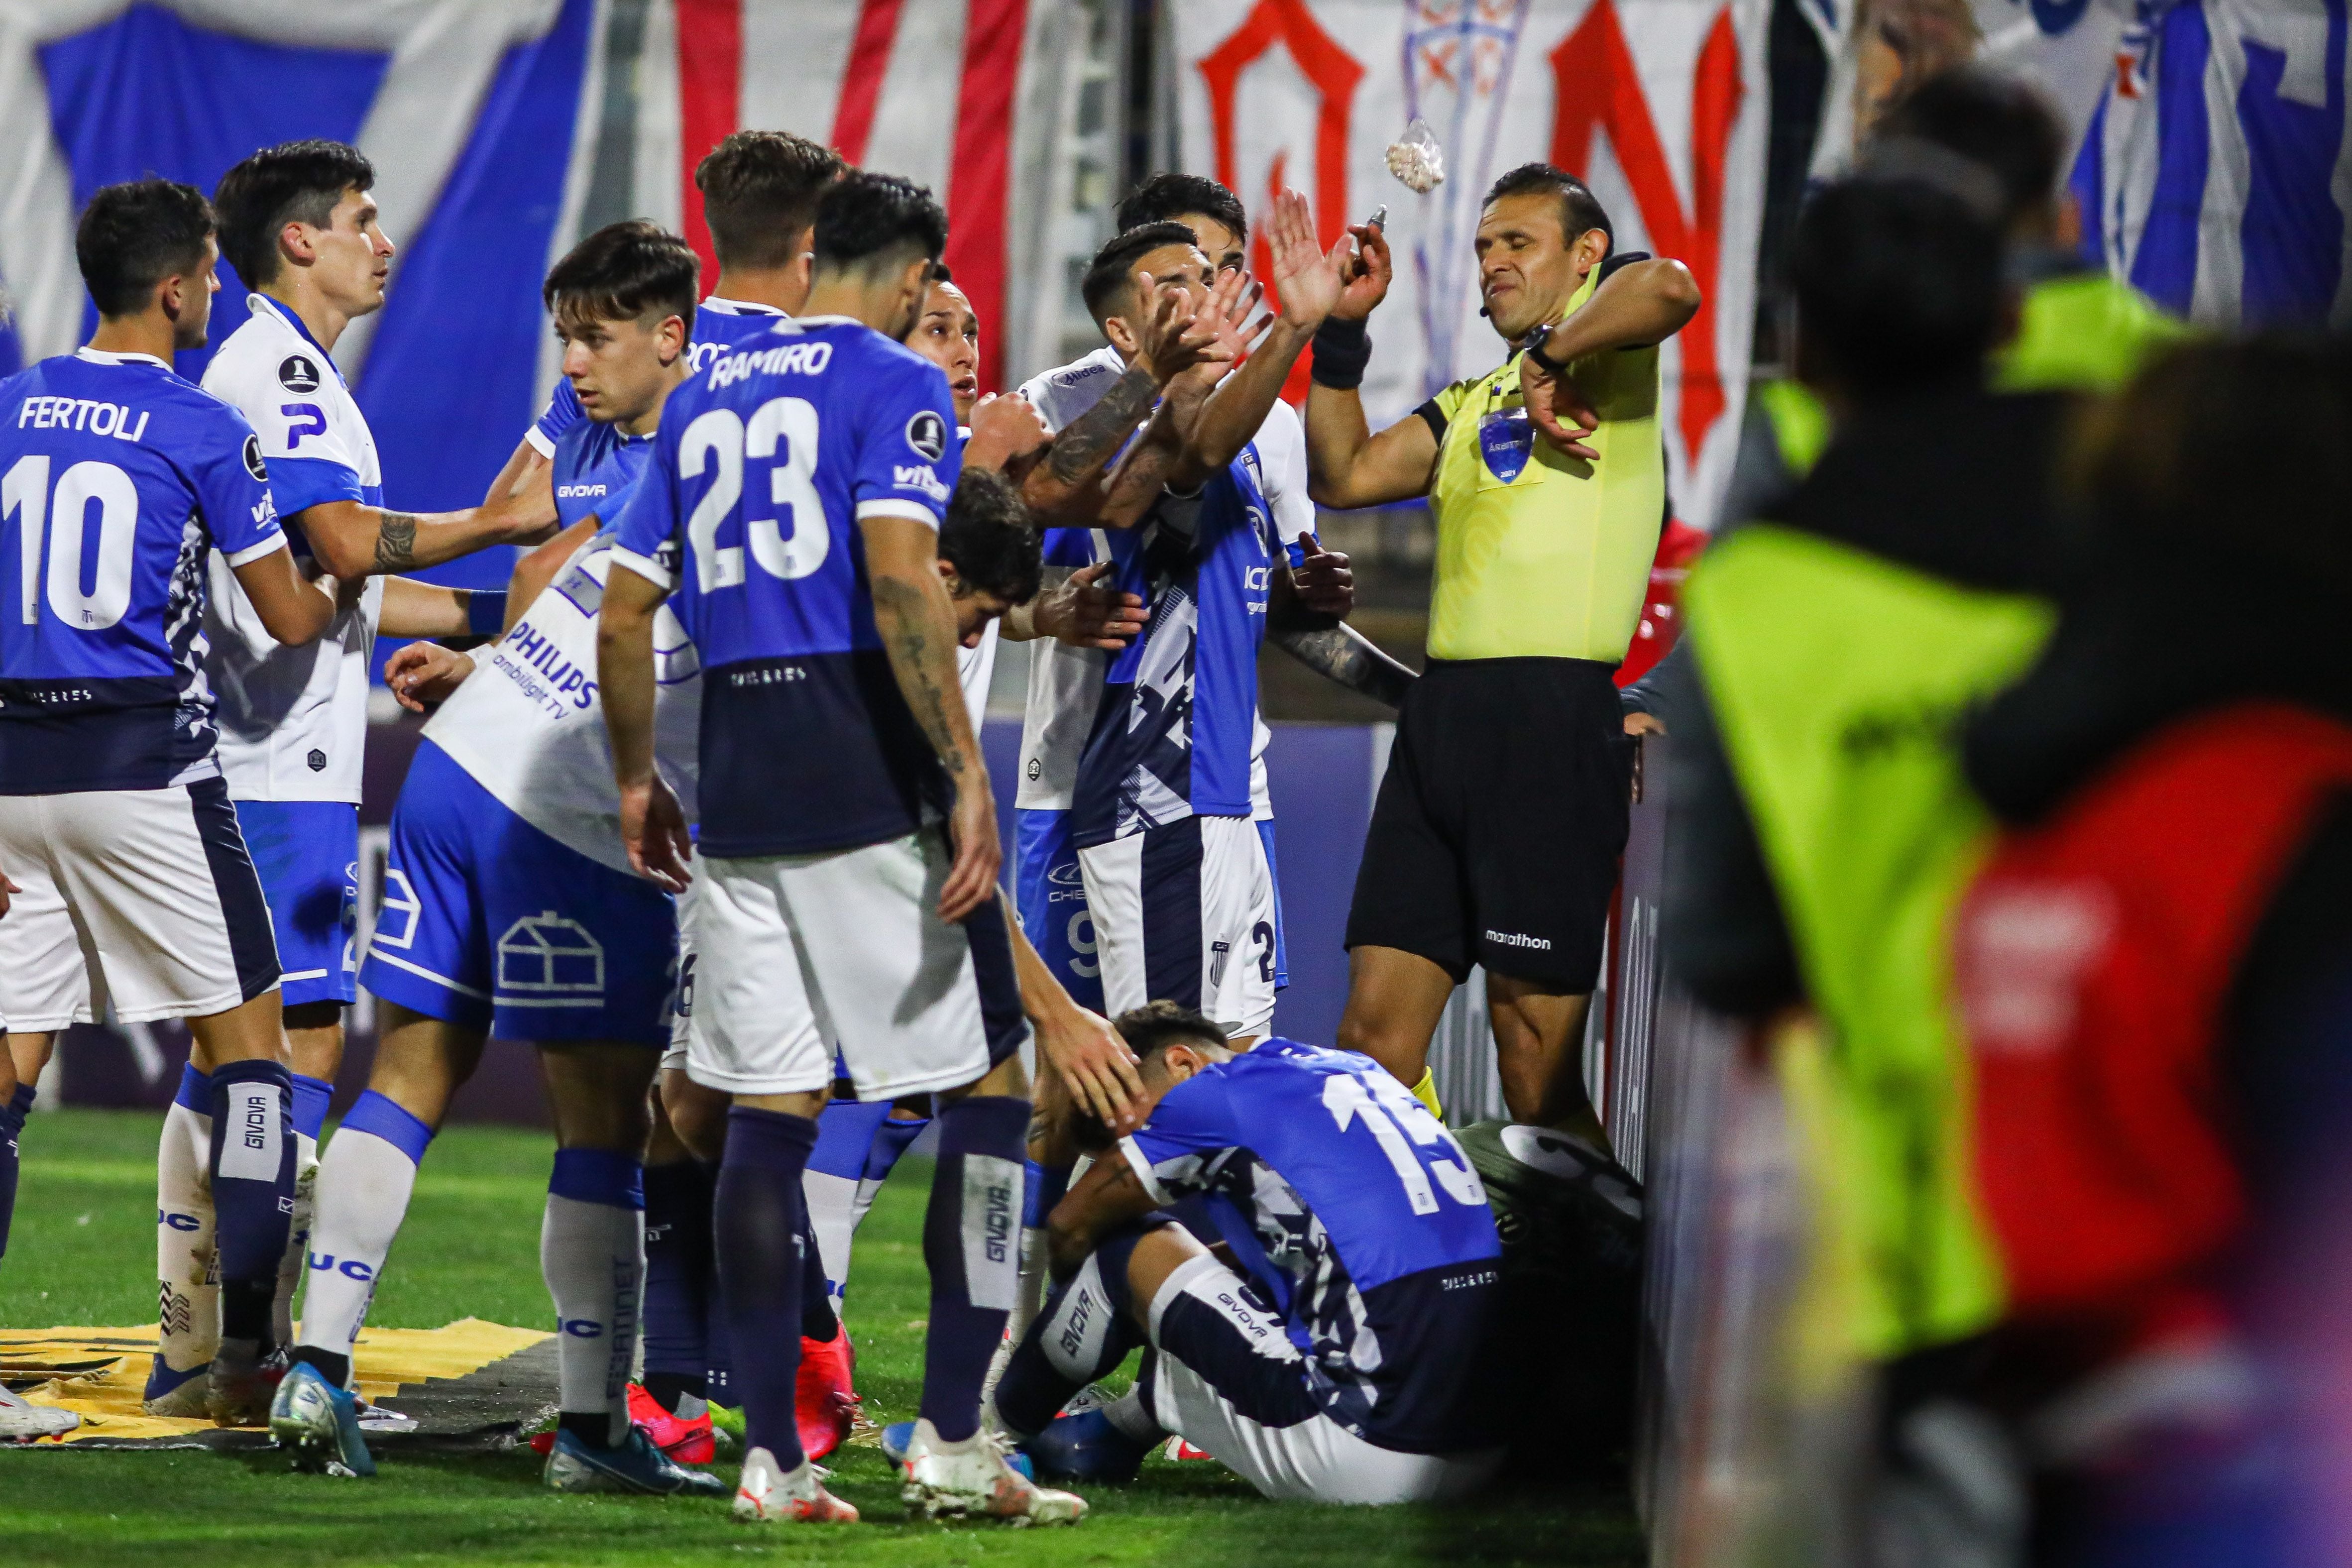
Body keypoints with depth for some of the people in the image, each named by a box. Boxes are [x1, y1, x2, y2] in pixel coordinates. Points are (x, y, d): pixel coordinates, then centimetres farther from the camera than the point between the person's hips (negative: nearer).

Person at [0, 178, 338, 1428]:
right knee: (245, 1042, 4)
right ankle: (243, 1352, -2)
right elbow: (291, 620, -2)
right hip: (146, 762, -5)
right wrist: (342, 586, 22)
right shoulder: (202, 430, -7)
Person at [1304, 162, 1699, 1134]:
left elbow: (1668, 291, -21)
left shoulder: (1603, 338, 1)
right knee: (1373, 1041, 3)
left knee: (1537, 1077, -7)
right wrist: (1342, 330, 14)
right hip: (1439, 719, 8)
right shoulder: (1470, 406, 25)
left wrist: (1549, 357, -11)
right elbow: (1343, 475, 19)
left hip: (1552, 719, -8)